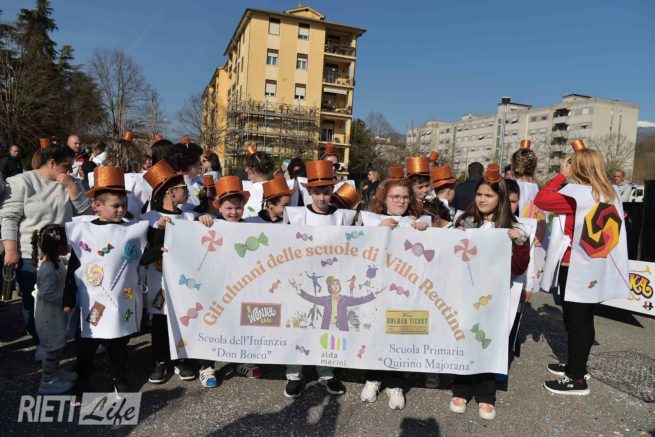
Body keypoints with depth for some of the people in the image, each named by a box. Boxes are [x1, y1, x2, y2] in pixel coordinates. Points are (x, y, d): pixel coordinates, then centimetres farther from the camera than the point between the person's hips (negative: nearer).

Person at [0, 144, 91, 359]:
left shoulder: (70, 183, 5)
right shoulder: (21, 182, -7)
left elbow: (85, 210, -4)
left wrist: (70, 185, -13)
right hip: (30, 256, -2)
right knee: (33, 303, 11)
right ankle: (42, 343, 29)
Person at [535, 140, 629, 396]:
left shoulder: (576, 194, -19)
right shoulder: (611, 194, 7)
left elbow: (541, 200, -15)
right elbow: (612, 229, 16)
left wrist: (562, 175, -7)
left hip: (575, 269, -8)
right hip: (598, 270, 8)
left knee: (574, 322, 0)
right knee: (584, 321, 17)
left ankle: (577, 379, 9)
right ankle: (576, 366, 31)